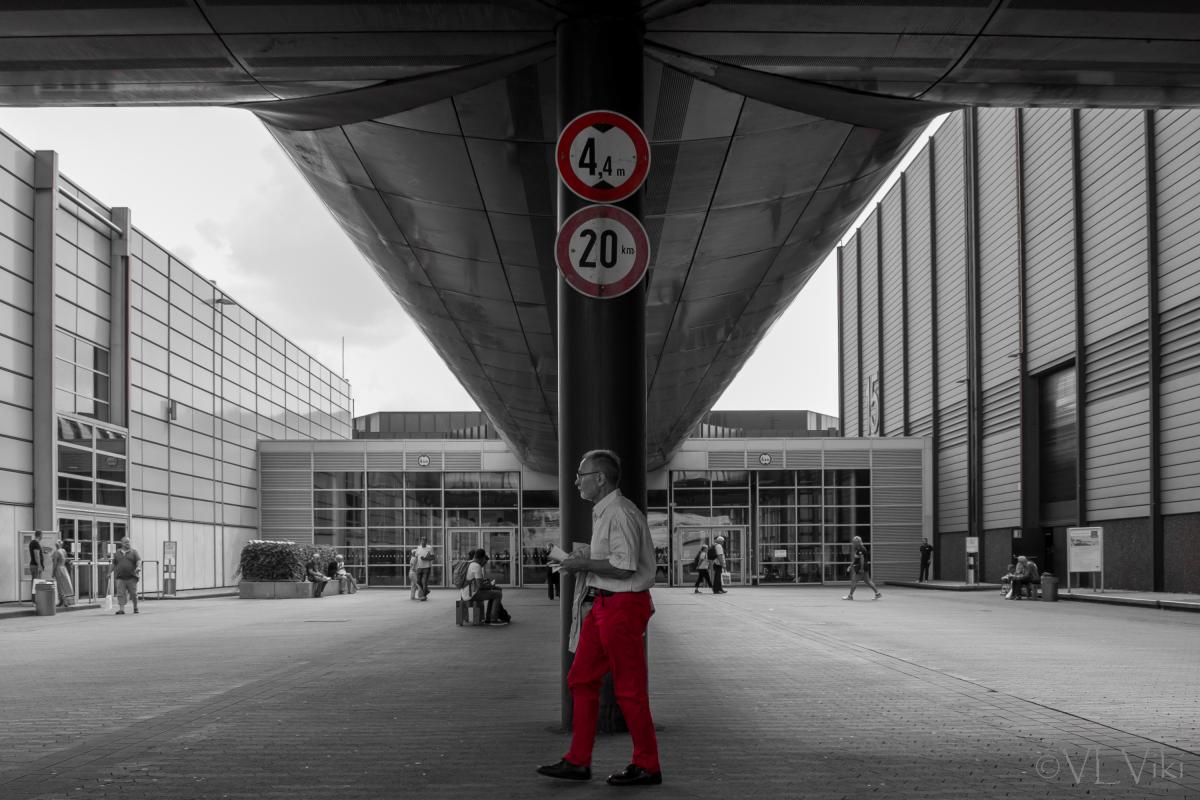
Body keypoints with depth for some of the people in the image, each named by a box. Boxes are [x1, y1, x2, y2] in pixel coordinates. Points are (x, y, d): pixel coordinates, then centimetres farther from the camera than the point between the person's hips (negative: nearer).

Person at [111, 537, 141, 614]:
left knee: (133, 594, 4)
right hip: (120, 578, 1)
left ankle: (135, 608, 21)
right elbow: (114, 564, 19)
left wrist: (138, 567, -23)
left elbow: (139, 560, -5)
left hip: (131, 577, -1)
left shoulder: (133, 552, 6)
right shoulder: (117, 553, 13)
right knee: (120, 594, -9)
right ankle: (121, 609, -12)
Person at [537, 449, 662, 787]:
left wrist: (583, 563, -15)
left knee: (629, 689, -2)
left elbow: (625, 567, -24)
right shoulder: (603, 512, 15)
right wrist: (587, 557, 10)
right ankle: (578, 762, 17)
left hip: (624, 604, -10)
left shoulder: (620, 514, -17)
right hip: (604, 604, 10)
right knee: (581, 680, 11)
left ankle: (647, 766, 8)